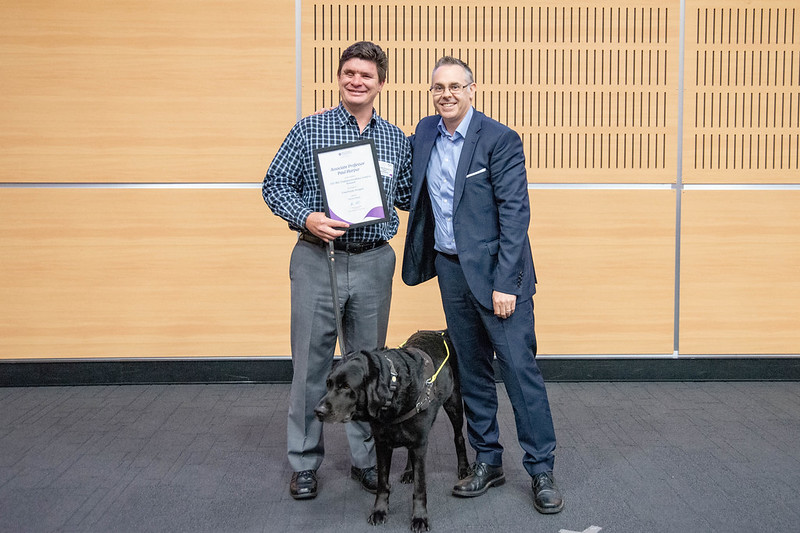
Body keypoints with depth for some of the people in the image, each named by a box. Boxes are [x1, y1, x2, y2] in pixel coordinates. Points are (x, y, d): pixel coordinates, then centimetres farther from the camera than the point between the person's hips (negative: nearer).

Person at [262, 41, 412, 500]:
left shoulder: (397, 141, 10)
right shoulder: (309, 131, 1)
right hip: (317, 260, -2)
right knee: (311, 364, 3)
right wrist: (306, 218, -16)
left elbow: (409, 197, 15)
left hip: (373, 263, 2)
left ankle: (367, 458, 25)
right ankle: (305, 463, 17)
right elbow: (275, 184, 0)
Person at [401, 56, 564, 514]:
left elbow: (515, 214, -15)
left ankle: (542, 469, 8)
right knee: (471, 369, 12)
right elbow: (416, 193, 24)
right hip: (450, 269, 6)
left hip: (496, 271, -6)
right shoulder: (425, 133, 9)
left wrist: (505, 284, -19)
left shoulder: (499, 139, -11)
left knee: (519, 367, -4)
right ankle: (488, 461, 25)